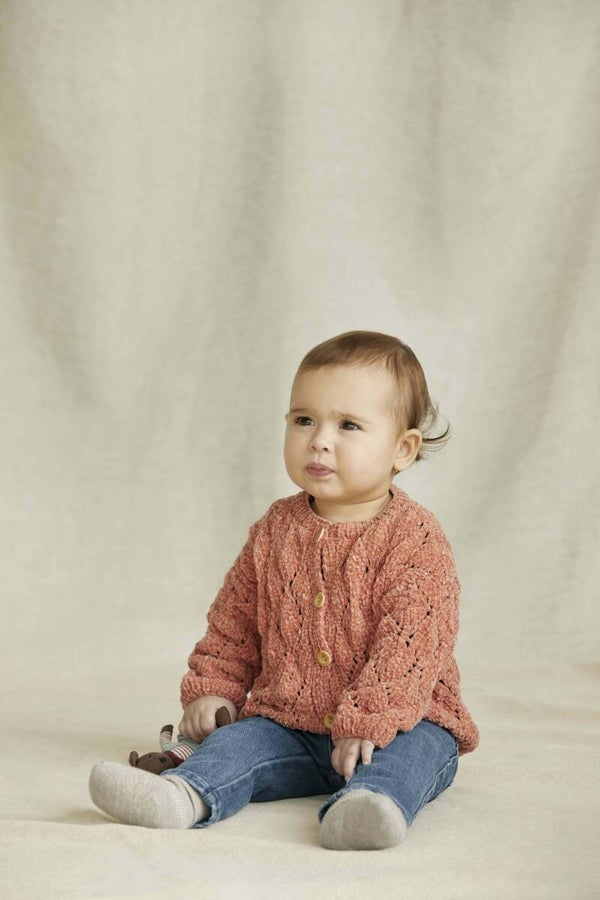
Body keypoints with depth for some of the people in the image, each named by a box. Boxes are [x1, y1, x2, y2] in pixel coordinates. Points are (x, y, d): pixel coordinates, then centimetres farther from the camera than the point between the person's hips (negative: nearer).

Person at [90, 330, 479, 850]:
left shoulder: (415, 539, -10)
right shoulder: (276, 530, 7)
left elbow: (413, 640, -19)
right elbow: (234, 621, 18)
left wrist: (367, 722, -26)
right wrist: (211, 689, 9)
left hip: (401, 721, -4)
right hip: (288, 724, 4)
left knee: (411, 754, -33)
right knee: (237, 743, -20)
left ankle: (366, 805, -59)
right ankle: (185, 795, -45)